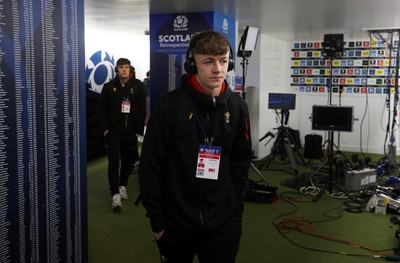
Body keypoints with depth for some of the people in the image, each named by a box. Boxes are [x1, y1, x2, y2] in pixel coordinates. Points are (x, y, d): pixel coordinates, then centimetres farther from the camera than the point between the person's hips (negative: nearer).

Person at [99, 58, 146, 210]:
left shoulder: (138, 86, 1)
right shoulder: (109, 87, 2)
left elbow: (142, 110, 2)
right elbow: (102, 109, 5)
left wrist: (138, 130, -2)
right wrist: (106, 128, -3)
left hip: (130, 133, 1)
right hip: (113, 132, -1)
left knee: (128, 161, 12)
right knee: (114, 162, -8)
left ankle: (122, 185, 33)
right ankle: (116, 194, -9)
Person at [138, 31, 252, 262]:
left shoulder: (238, 107, -1)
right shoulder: (169, 105, -12)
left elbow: (241, 163, 7)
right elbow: (150, 167, -9)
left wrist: (237, 211, 4)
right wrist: (157, 221, -7)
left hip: (224, 224, 2)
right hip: (176, 223, -2)